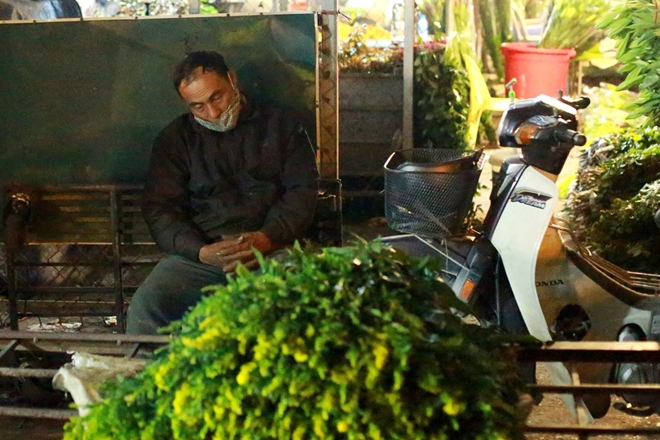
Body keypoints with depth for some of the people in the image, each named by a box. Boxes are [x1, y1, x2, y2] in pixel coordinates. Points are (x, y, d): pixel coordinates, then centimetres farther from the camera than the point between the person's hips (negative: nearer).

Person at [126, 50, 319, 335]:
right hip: (198, 255, 1)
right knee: (145, 305, -26)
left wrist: (266, 238, -14)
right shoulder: (174, 139, 15)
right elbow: (159, 209, 7)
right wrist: (202, 252, -11)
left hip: (273, 250, -1)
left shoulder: (281, 128, 14)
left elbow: (302, 191, 5)